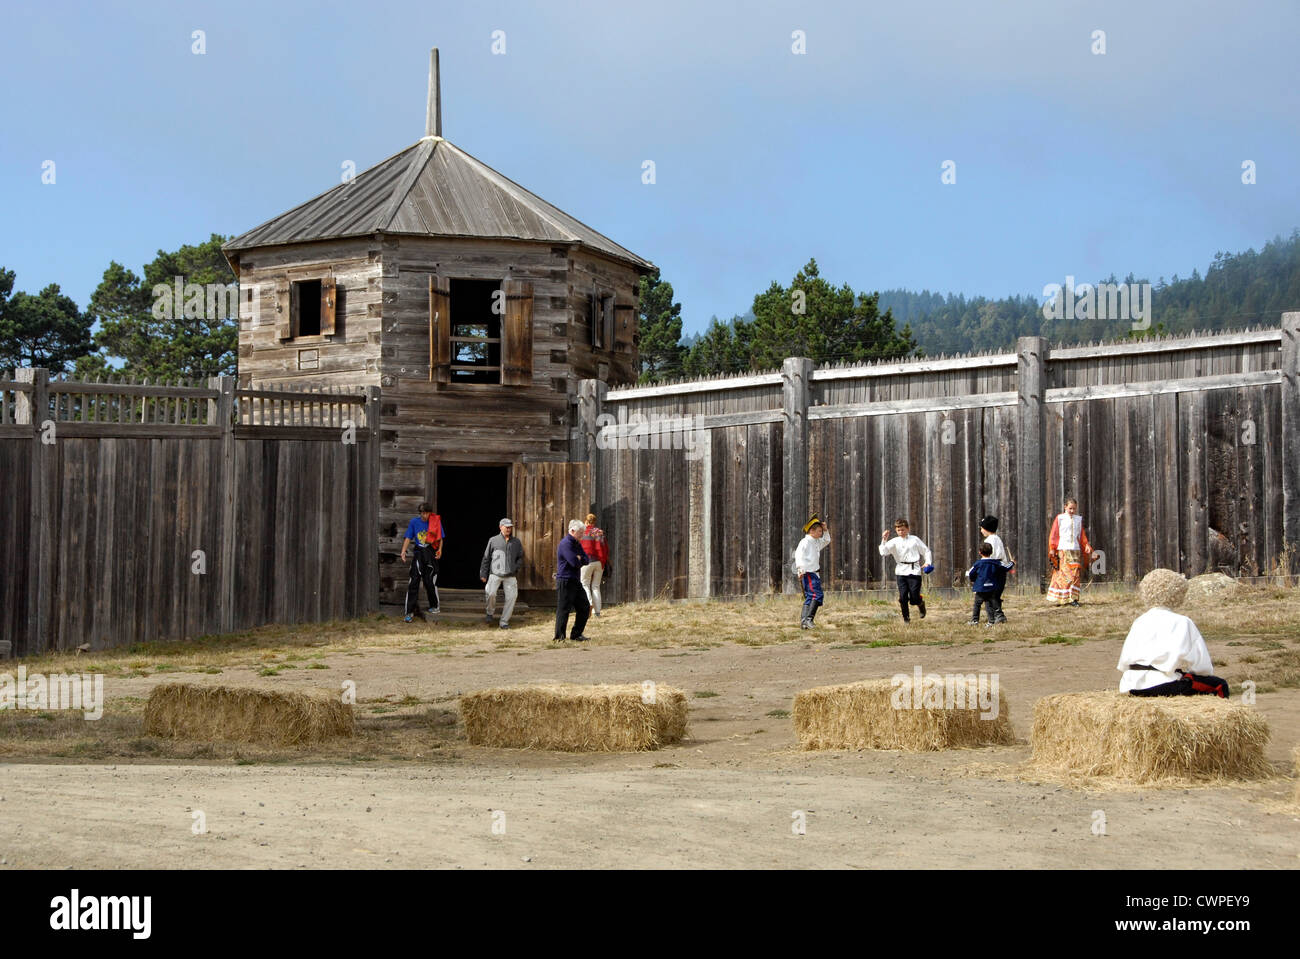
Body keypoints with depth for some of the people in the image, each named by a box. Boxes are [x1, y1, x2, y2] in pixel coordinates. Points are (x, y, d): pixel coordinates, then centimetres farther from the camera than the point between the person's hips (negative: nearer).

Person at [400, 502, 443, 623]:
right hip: (418, 553, 1)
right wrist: (403, 551, -10)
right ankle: (410, 612, -8)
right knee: (414, 581, -7)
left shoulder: (436, 522, 1)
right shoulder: (414, 522, 4)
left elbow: (440, 538, 6)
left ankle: (434, 606, 25)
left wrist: (440, 549, -10)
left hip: (431, 554, -1)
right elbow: (408, 538, 4)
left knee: (429, 581, 1)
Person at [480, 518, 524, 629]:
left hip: (510, 576, 2)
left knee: (512, 596, -6)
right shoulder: (493, 540, 6)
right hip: (495, 574, -2)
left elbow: (520, 557, 20)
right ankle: (490, 613, 12)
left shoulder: (516, 542, 12)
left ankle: (504, 621, 5)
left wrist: (516, 568, 1)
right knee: (491, 593, -18)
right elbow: (486, 558, 9)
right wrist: (483, 574, 7)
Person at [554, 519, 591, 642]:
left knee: (585, 608, 10)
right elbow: (575, 562, -22)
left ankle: (576, 635, 18)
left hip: (575, 581, 10)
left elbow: (585, 560, 10)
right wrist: (580, 559, 0)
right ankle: (559, 637, 0)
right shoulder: (565, 543, -14)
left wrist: (579, 558, -10)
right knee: (563, 609, -6)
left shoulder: (577, 544, 18)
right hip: (565, 582, -10)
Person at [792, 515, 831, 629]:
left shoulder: (816, 542, 19)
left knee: (809, 597, 7)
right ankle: (808, 618, -27)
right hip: (808, 573, -10)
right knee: (817, 594, -21)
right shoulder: (805, 542, -9)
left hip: (814, 574, 10)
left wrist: (825, 530, 18)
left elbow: (826, 541, 35)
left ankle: (804, 621, 6)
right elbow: (799, 554, -20)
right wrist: (800, 569, -30)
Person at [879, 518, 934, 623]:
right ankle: (906, 617, 9)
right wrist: (884, 540, -16)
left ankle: (921, 604, 30)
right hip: (901, 571, 1)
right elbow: (883, 552, -5)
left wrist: (928, 562, 0)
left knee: (914, 598, -5)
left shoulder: (914, 539, 8)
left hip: (914, 571, -1)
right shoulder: (894, 542, 8)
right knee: (903, 596, -8)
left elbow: (926, 551, 14)